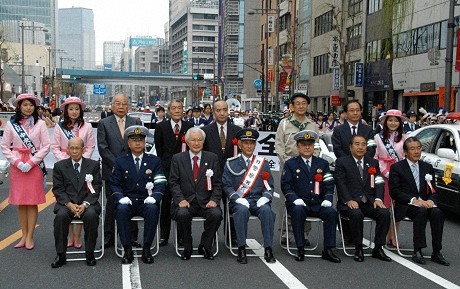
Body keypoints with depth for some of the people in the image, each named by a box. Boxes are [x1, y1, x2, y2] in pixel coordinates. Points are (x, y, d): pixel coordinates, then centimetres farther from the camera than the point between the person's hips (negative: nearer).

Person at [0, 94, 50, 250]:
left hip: (34, 166, -2)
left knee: (32, 202, 2)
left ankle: (30, 237, 10)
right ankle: (24, 235, 18)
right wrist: (17, 162, -8)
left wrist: (31, 163, -10)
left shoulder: (40, 124, -2)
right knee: (20, 202, 7)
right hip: (17, 166, 2)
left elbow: (46, 147, -4)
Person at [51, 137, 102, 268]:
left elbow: (96, 188, 1)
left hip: (87, 203, -1)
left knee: (91, 215, -32)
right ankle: (60, 255, -18)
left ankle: (89, 253, -17)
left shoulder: (93, 165, 7)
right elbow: (58, 189, 3)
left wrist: (85, 204, -14)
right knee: (61, 216, -31)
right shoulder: (59, 166, 9)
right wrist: (69, 204, -15)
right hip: (67, 203, 1)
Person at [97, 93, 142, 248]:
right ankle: (109, 238, 14)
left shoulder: (136, 123, 8)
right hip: (112, 171, -1)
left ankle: (132, 237, 12)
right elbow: (102, 148, -4)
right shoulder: (104, 123, 3)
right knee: (111, 205, 5)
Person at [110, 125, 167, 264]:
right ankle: (127, 249, -22)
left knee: (153, 209, -33)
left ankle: (146, 248, -21)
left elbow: (160, 184, 2)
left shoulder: (154, 161, 11)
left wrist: (153, 197, -18)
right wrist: (121, 197, -14)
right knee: (121, 209, -33)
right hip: (128, 202, 1)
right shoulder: (120, 161, 12)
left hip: (146, 202, 0)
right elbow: (115, 184, 6)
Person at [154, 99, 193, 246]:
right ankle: (164, 236, 13)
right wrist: (164, 165, 0)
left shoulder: (189, 126, 8)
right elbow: (159, 149, 5)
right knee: (166, 202, 4)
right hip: (167, 169, 0)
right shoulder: (161, 127, 6)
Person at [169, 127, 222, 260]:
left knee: (216, 214, -29)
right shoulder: (177, 158, 8)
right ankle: (187, 248, -7)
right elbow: (174, 182, 2)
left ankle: (205, 246, -4)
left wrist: (214, 199, -10)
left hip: (206, 202, 1)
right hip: (186, 201, -1)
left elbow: (217, 183, 6)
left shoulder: (212, 158, 10)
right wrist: (180, 199, -14)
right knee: (182, 214, -32)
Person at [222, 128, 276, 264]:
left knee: (266, 210, -31)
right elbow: (226, 185, 2)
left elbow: (269, 186, 13)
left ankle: (268, 249, -23)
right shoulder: (231, 164, 9)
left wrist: (265, 198, -7)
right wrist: (238, 199, -14)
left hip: (258, 201, 2)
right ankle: (241, 249, -26)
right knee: (242, 210, -36)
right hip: (239, 201, -1)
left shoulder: (263, 163, 14)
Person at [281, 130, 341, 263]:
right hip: (299, 203, -2)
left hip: (318, 204, 2)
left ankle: (328, 250, -17)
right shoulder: (290, 164, 9)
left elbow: (329, 185, 10)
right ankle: (300, 249, -25)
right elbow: (286, 185, -1)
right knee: (298, 211, -35)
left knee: (331, 212, -26)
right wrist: (295, 199, -17)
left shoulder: (322, 164, 17)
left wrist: (327, 199, -9)